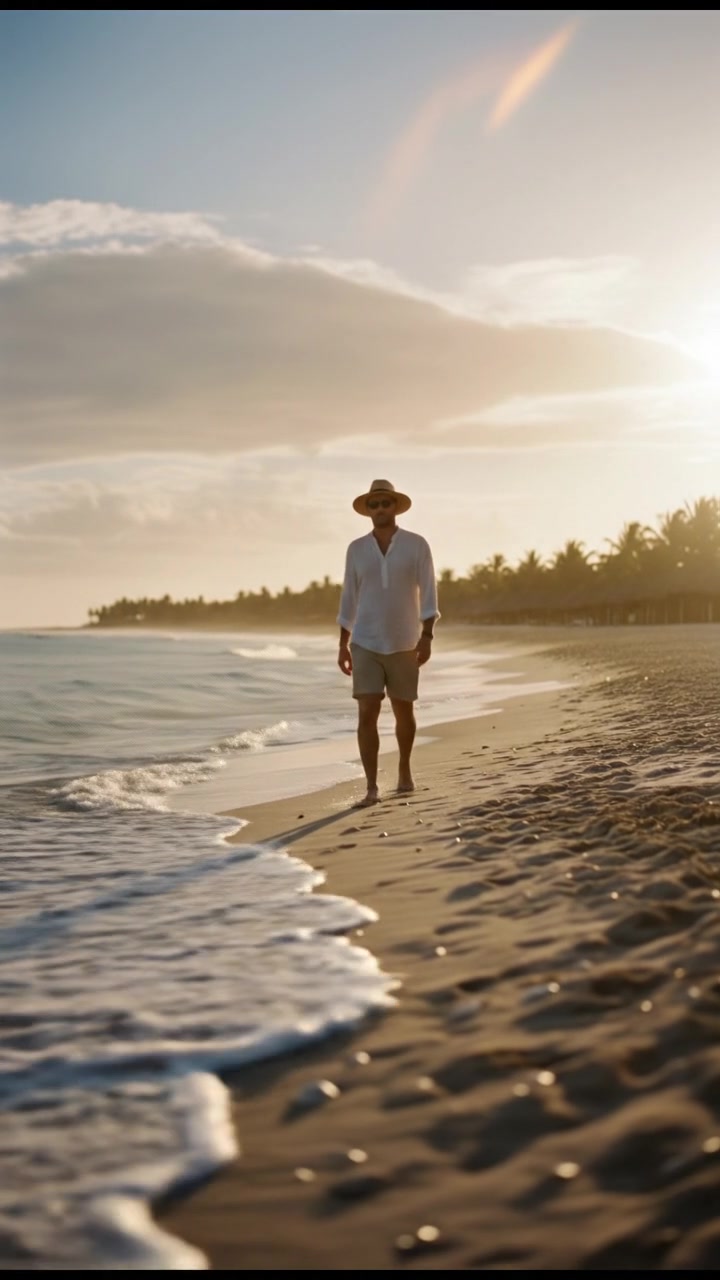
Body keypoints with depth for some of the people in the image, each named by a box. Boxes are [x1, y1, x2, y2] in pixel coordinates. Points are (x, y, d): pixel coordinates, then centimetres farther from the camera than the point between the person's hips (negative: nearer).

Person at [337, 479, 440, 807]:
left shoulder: (417, 545, -3)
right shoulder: (356, 549, 3)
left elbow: (427, 594, -5)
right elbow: (349, 598, 8)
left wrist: (426, 636, -15)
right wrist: (343, 645, 5)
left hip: (403, 644, 0)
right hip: (365, 645, 1)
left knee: (404, 713, 12)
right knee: (367, 714, -10)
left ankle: (404, 769, 37)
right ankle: (371, 788, -8)